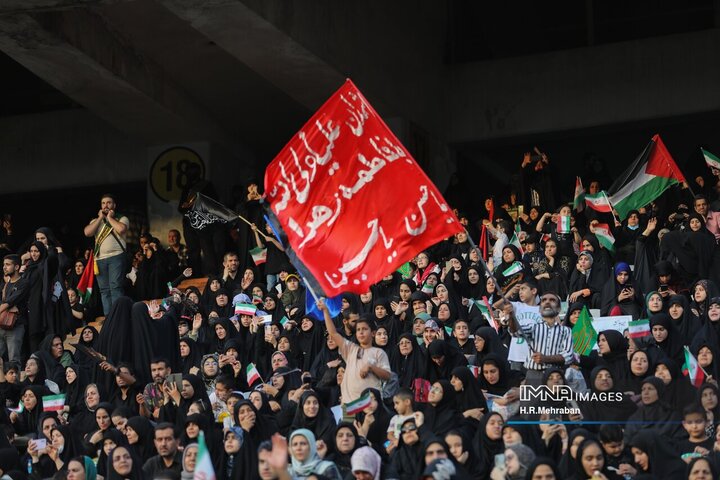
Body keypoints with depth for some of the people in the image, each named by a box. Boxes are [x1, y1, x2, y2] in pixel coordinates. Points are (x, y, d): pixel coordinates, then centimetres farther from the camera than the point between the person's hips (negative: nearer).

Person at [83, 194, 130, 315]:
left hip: (116, 257, -5)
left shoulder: (121, 219, 8)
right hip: (100, 259, 5)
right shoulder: (96, 221, 20)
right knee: (104, 290, 4)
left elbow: (121, 229, -15)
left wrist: (110, 217, -2)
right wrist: (100, 218, 2)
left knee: (115, 287, -15)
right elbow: (87, 232, 2)